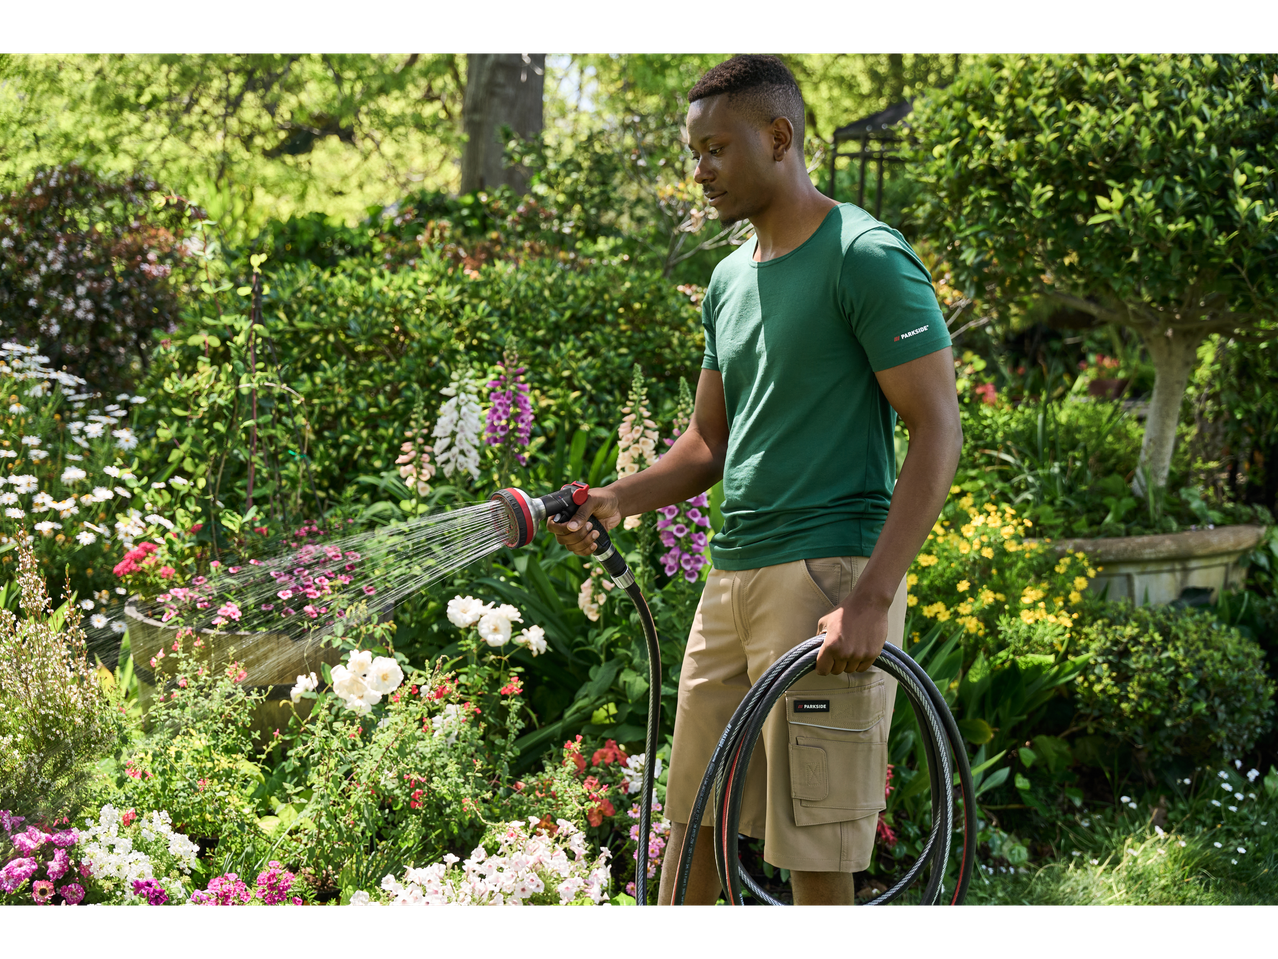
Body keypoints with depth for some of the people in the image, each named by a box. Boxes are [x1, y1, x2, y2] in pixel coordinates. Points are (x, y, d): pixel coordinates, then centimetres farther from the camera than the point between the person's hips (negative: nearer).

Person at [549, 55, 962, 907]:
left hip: (826, 576, -8)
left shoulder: (867, 258, -8)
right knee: (693, 825, 13)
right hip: (732, 575, 8)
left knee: (816, 852, -5)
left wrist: (871, 598, -22)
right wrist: (618, 500, 2)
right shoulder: (729, 280, 17)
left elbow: (938, 430, -14)